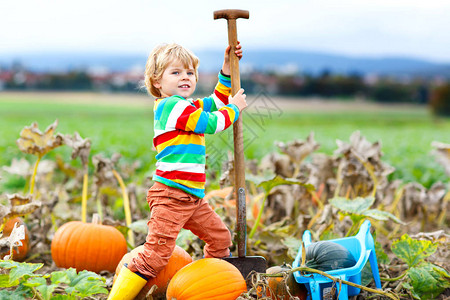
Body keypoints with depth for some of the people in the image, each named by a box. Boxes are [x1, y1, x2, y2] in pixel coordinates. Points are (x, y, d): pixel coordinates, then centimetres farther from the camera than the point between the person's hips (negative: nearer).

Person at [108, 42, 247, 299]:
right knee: (157, 253, -15)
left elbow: (218, 101, 33)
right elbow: (212, 124, -12)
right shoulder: (172, 106, -12)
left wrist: (227, 67, 25)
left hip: (193, 197, 10)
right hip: (171, 195, -10)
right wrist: (234, 108, 6)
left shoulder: (191, 106, 18)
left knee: (220, 237, 17)